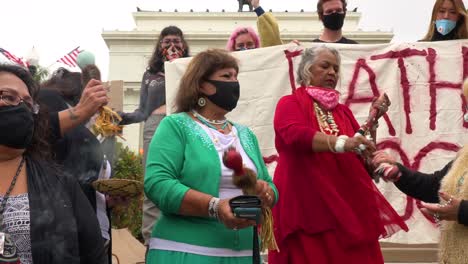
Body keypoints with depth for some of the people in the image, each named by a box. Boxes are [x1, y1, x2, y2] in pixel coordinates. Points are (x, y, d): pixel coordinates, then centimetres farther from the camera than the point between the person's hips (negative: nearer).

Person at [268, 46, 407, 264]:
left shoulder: (342, 111, 17)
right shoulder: (290, 104, 1)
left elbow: (363, 155, 12)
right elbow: (296, 135, -20)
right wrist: (340, 143, -33)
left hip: (347, 205, 5)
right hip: (306, 206, -5)